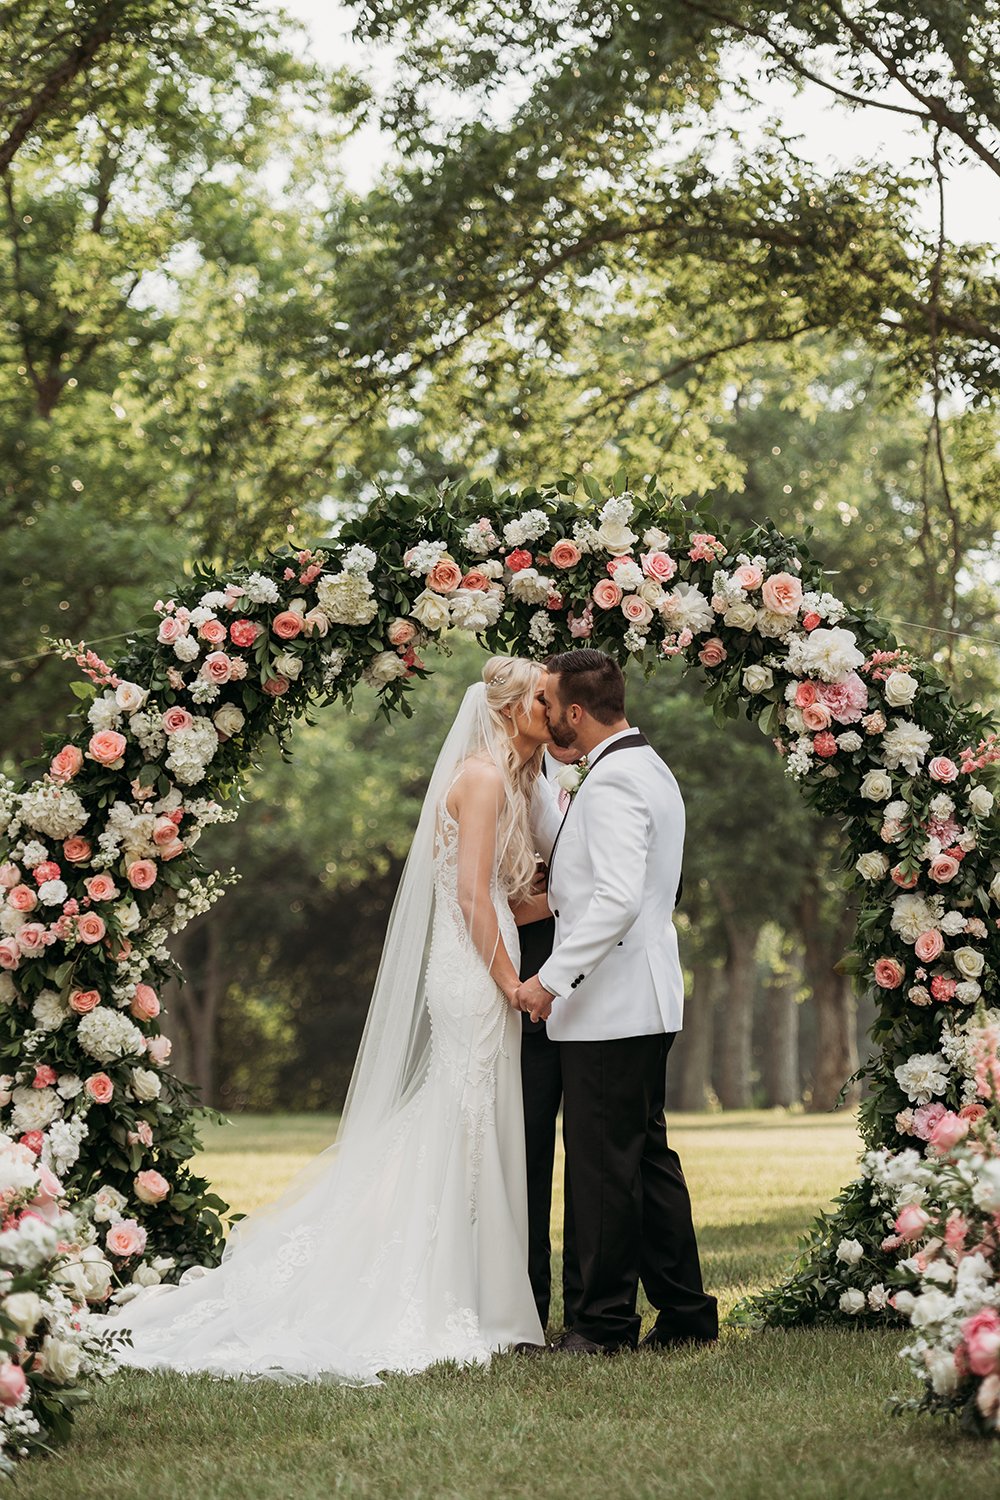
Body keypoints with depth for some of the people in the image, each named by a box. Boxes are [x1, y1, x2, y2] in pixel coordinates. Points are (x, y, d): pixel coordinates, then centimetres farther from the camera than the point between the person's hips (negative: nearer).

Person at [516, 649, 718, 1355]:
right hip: (645, 1003, 10)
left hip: (610, 1004, -10)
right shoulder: (651, 769, 17)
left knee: (602, 1163, -4)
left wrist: (550, 978, -22)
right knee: (647, 1156, 14)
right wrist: (557, 887, 21)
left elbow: (618, 899, -26)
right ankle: (686, 1311, 17)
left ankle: (607, 1320, 2)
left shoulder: (613, 781, -17)